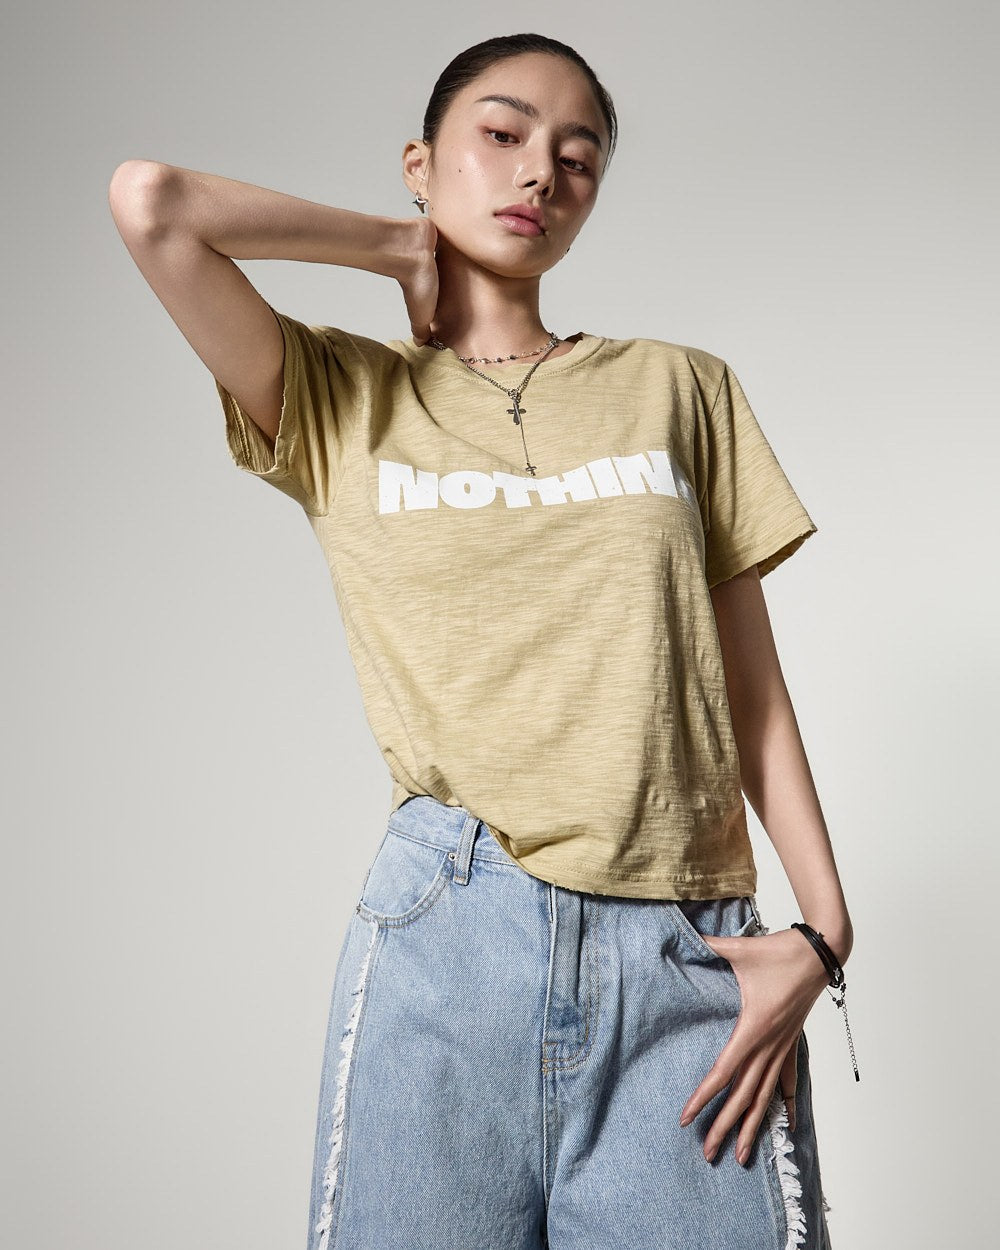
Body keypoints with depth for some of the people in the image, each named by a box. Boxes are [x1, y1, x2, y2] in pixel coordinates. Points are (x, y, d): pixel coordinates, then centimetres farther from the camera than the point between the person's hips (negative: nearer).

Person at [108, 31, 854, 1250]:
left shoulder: (682, 388, 13)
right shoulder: (342, 405, 9)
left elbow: (752, 690, 10)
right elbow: (148, 201, -6)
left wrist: (821, 930, -1)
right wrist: (408, 248, 6)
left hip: (691, 959, 2)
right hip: (451, 925, -1)